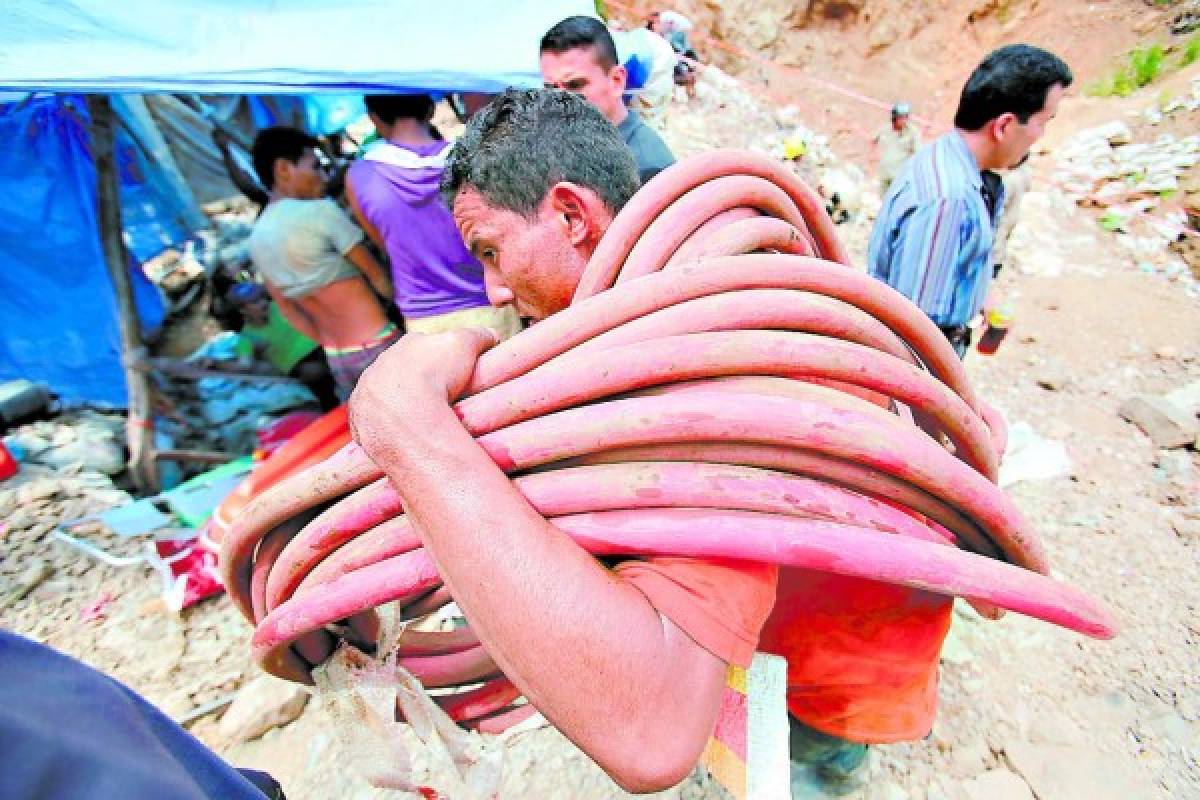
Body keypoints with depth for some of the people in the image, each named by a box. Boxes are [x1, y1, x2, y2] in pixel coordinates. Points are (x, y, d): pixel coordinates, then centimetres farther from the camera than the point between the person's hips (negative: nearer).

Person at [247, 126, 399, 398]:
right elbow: (377, 276, -8)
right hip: (376, 345, -8)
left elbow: (288, 310, 13)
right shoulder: (319, 210, -14)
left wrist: (333, 345, 20)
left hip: (336, 358, 8)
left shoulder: (257, 238, 8)